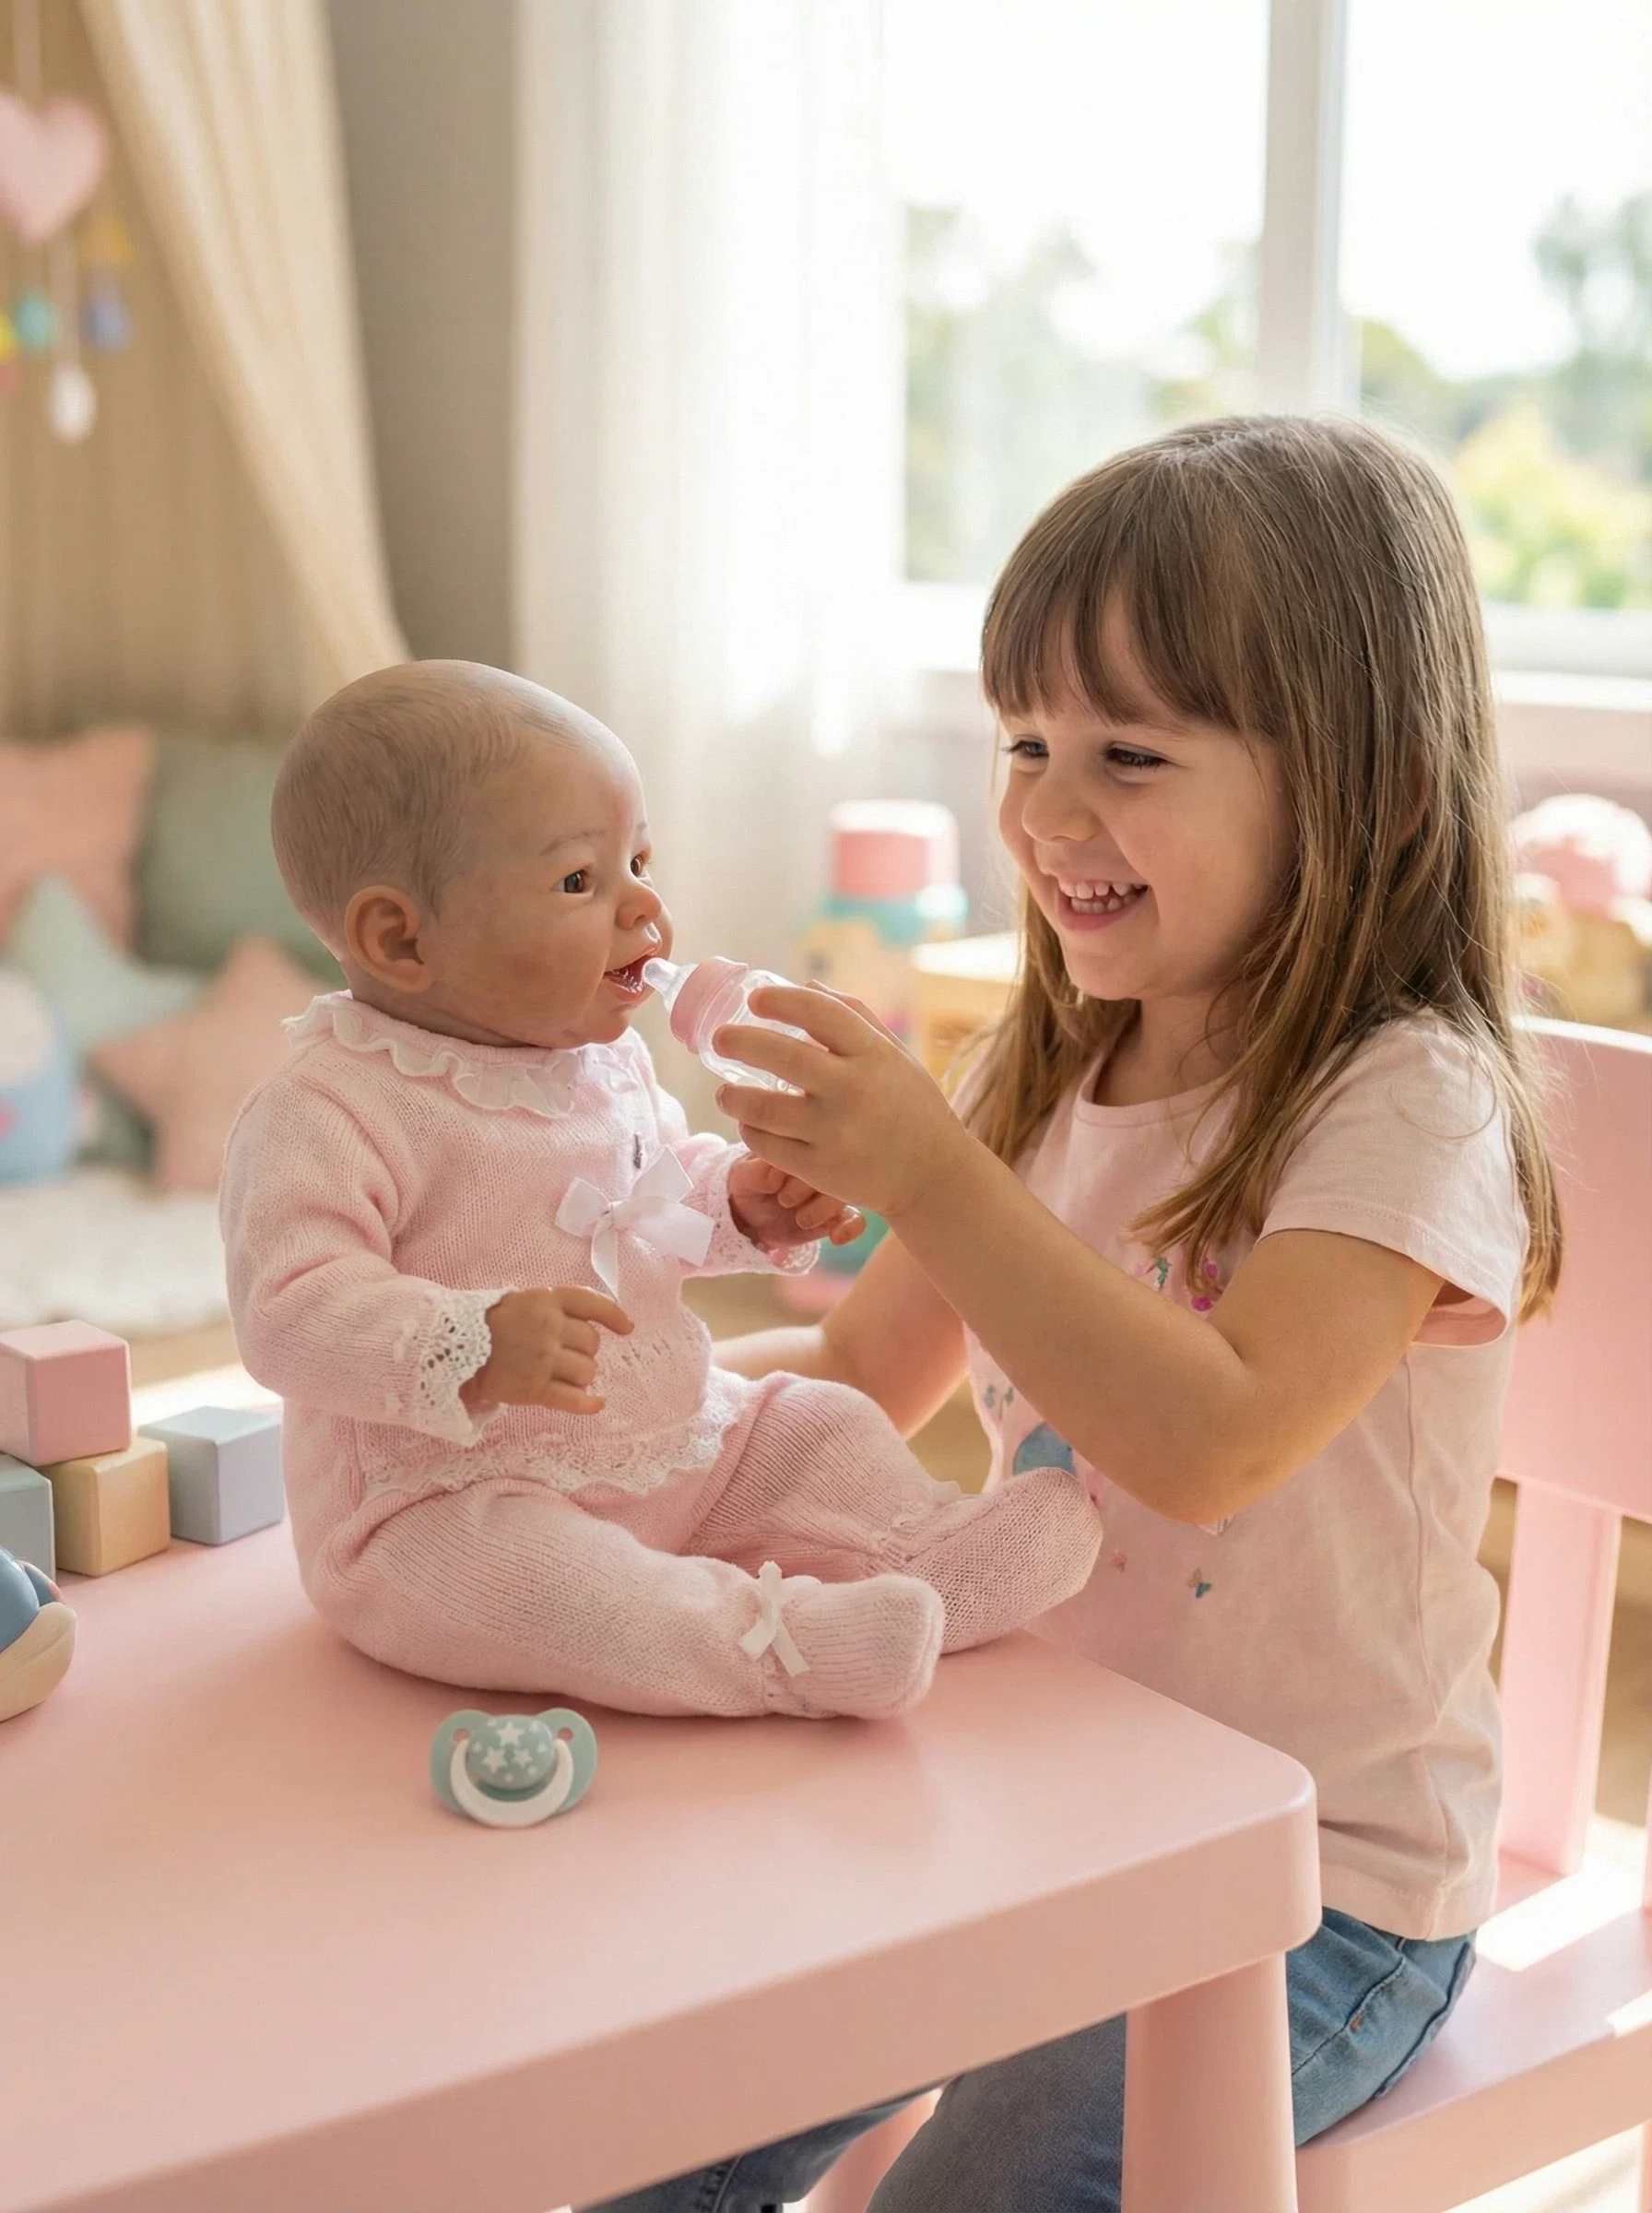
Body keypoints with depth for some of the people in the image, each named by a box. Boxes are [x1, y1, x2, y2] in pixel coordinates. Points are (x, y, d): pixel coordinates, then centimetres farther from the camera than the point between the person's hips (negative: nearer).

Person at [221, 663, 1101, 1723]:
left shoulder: (606, 1058, 8)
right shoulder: (328, 1113, -20)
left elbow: (663, 1188, 26)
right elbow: (292, 1311, -29)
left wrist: (750, 1201, 4)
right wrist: (472, 1347, -42)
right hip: (448, 1505, -8)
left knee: (823, 1425, 3)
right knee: (511, 1567, -36)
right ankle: (771, 1642, -40)